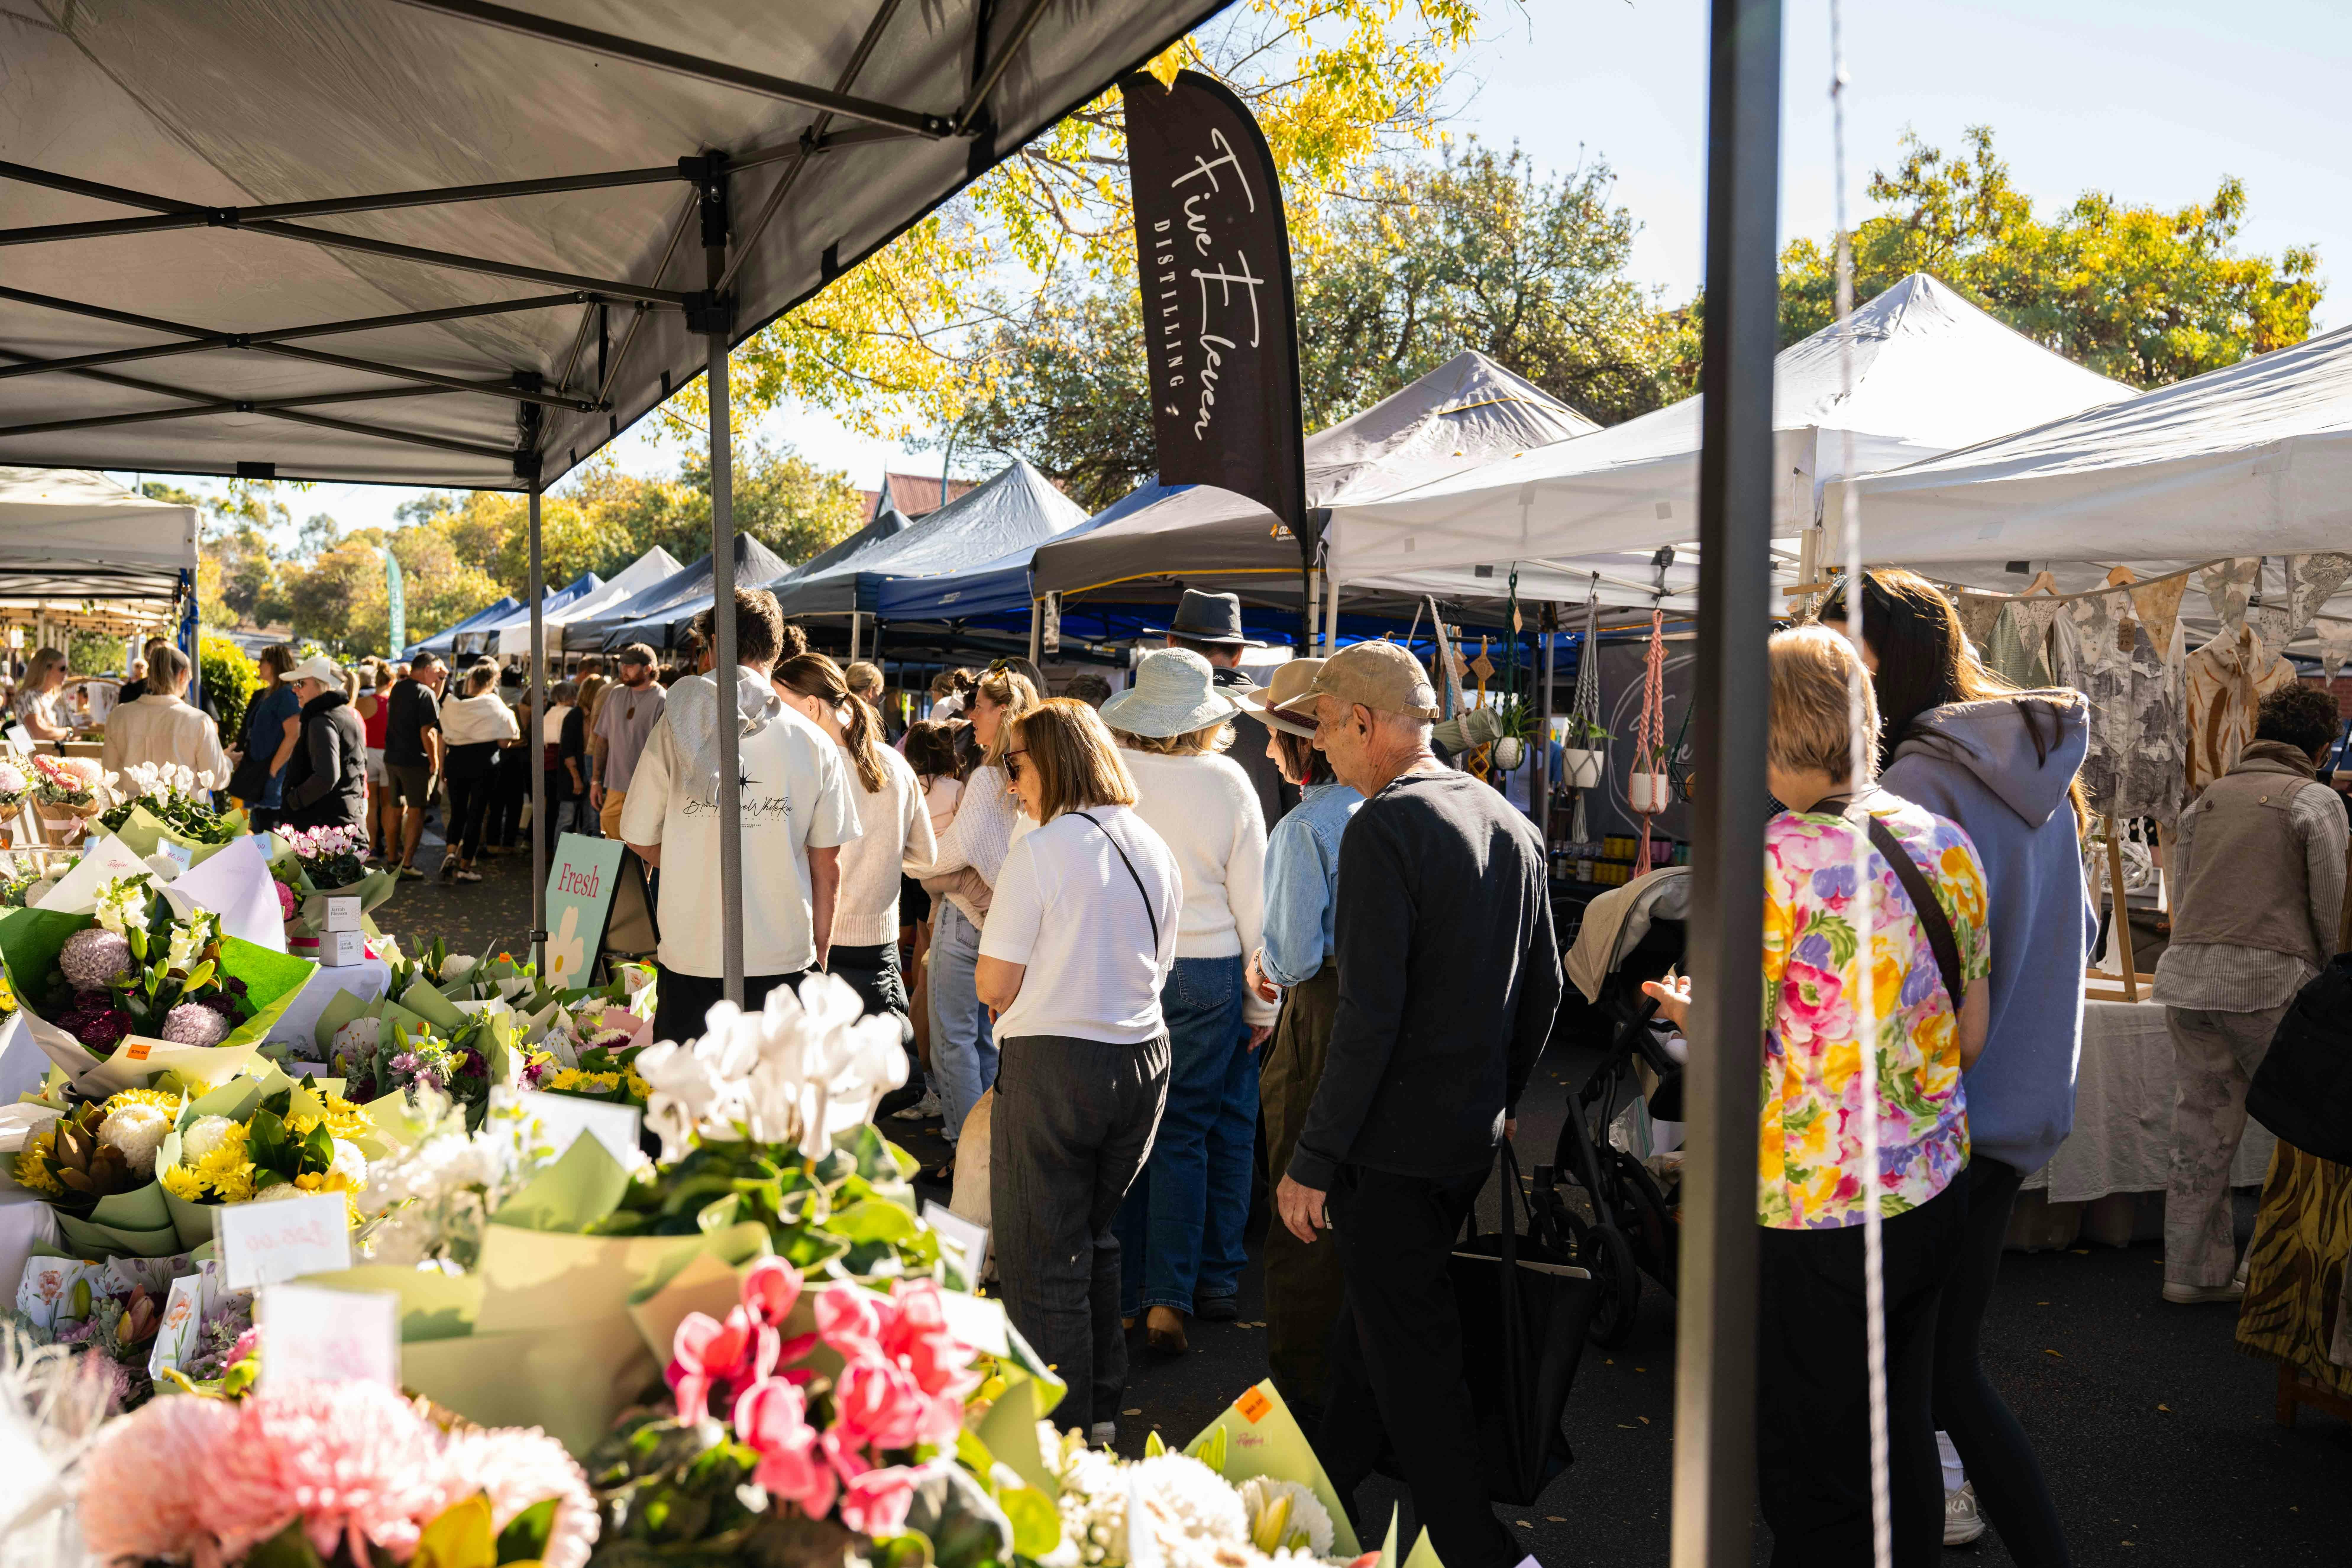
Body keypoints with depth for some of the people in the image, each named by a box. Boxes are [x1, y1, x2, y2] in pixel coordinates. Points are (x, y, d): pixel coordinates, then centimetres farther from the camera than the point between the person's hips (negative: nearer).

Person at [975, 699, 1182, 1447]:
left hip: (1053, 1061, -6)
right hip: (1144, 1058, 7)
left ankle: (1064, 1430, 15)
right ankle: (1103, 1408, 30)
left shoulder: (1040, 852, -14)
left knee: (1043, 1258, 7)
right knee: (1096, 1238, 22)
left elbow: (994, 985, -12)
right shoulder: (1156, 851, 5)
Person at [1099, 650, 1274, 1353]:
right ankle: (1170, 1298, 10)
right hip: (1205, 972, 0)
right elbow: (1253, 902, -1)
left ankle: (1127, 1294, 17)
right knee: (1186, 1133, 7)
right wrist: (1262, 1003, 8)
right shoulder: (1228, 783, -6)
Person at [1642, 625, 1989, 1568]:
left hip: (1814, 1215, -7)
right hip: (1933, 1195, 7)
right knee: (1905, 1455, 20)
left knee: (1813, 1488, 8)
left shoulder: (1775, 858, -18)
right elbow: (1970, 1037, 10)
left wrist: (1685, 1006, 2)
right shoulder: (1947, 844, 4)